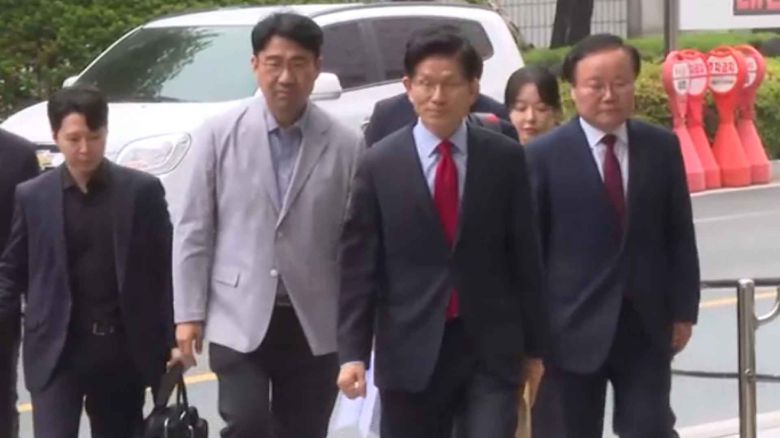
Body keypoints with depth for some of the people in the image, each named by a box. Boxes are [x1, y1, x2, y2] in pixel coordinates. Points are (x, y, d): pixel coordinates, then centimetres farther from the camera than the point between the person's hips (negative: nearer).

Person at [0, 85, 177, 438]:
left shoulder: (143, 190, 2)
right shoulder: (31, 196, 2)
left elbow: (165, 269, 3)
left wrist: (174, 338, -2)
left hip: (124, 349, 1)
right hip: (56, 350, -1)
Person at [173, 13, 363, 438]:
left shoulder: (345, 145, -2)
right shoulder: (220, 134, -2)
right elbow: (194, 230, 1)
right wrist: (189, 313, -3)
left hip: (314, 324, 1)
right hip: (239, 319, -1)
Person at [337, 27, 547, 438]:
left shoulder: (506, 159, 2)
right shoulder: (379, 165, -1)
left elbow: (526, 258, 5)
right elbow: (358, 268, -1)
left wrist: (534, 346, 6)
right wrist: (352, 352, -9)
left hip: (490, 349, 0)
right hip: (410, 351, 0)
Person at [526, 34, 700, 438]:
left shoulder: (662, 147, 6)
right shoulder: (544, 155, -5)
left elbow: (679, 236, 9)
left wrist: (683, 311, 4)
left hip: (646, 325, 3)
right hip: (572, 328, -3)